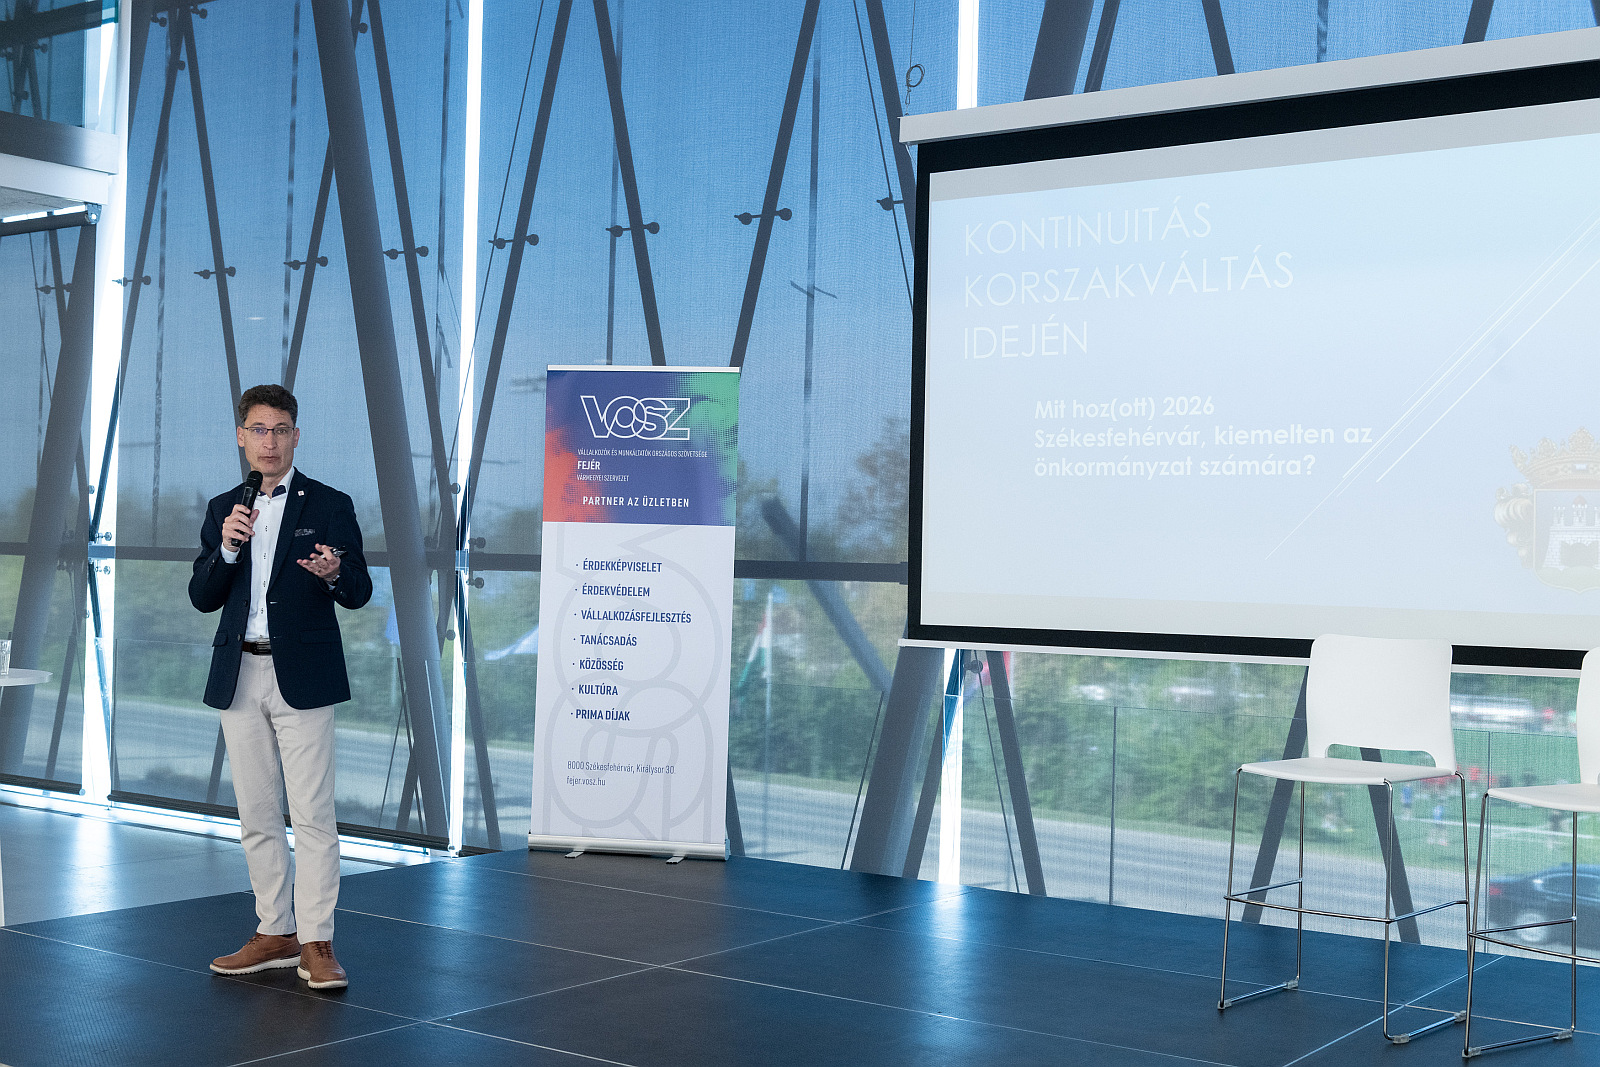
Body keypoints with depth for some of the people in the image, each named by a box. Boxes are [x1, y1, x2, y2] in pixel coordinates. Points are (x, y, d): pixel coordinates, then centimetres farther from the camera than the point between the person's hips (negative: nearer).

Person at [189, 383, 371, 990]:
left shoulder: (330, 507, 0)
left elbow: (359, 594, -1)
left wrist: (335, 574, -24)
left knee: (312, 815, -7)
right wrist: (227, 548, -10)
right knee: (256, 816, 10)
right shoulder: (222, 510, 12)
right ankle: (276, 935, 21)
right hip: (239, 677, 5)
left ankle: (317, 945, -2)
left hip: (302, 678, -5)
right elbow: (202, 598, 7)